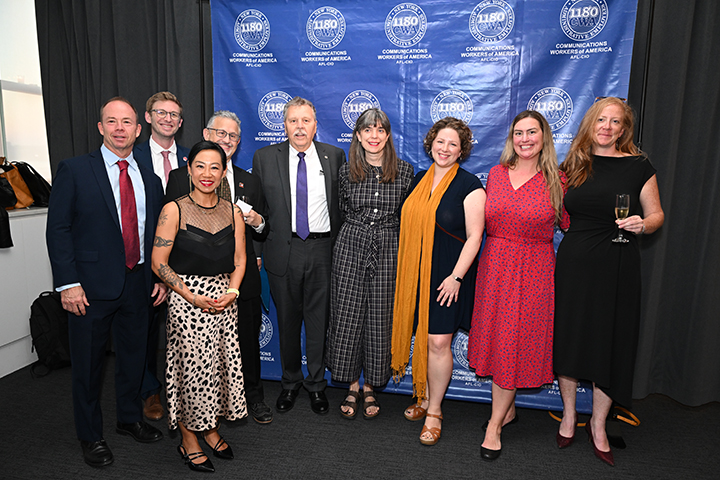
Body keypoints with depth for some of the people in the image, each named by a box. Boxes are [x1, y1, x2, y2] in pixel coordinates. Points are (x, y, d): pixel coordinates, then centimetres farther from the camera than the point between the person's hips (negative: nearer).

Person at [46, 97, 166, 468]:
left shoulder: (150, 179, 9)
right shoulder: (74, 170, -4)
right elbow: (58, 229, -8)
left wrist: (161, 278, 5)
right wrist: (68, 284, -14)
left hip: (137, 283, 4)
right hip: (92, 286, -4)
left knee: (133, 355, 17)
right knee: (88, 363, 11)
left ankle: (130, 418, 40)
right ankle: (90, 435, 31)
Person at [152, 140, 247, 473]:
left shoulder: (232, 211, 5)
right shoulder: (174, 210, -8)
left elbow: (239, 260, 9)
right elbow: (159, 263, -8)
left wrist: (231, 291, -7)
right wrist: (193, 297, -14)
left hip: (225, 298, 4)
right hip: (187, 298, -4)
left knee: (222, 364, 10)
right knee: (193, 366, 2)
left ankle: (211, 429, 33)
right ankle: (188, 441, 24)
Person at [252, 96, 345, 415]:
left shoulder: (334, 156, 4)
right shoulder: (265, 157, 3)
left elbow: (342, 203, 6)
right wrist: (258, 250, 0)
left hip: (323, 250, 0)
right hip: (283, 251, 0)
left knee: (319, 319, 9)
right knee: (287, 320, 12)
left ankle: (316, 383, 29)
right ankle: (290, 382, 33)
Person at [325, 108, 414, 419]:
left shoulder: (405, 170, 1)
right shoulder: (346, 171, 3)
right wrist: (359, 230, 10)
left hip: (388, 251, 0)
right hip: (350, 249, 1)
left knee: (380, 319, 6)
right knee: (347, 316, 3)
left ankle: (370, 387, 25)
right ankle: (353, 385, 23)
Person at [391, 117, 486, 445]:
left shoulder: (469, 186, -7)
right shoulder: (419, 180, 10)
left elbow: (474, 236, -10)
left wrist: (456, 276, -15)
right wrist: (406, 268, 13)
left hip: (446, 276, -5)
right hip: (415, 273, 6)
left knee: (438, 342, -3)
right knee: (421, 337, 12)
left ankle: (434, 411, 16)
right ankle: (425, 397, 32)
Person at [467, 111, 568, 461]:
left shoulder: (555, 181, -3)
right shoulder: (496, 173, 6)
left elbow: (569, 227, 4)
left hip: (533, 272, -3)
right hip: (494, 265, 4)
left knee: (514, 343, 1)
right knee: (495, 338, 10)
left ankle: (494, 425, 14)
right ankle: (507, 409, 31)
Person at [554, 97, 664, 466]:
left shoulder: (639, 166, 1)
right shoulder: (572, 165, 6)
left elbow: (656, 214, 4)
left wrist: (643, 224, -16)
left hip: (617, 267, -1)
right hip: (573, 263, 2)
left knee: (609, 342, 6)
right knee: (569, 336, 8)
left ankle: (597, 424, 26)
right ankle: (568, 414, 29)